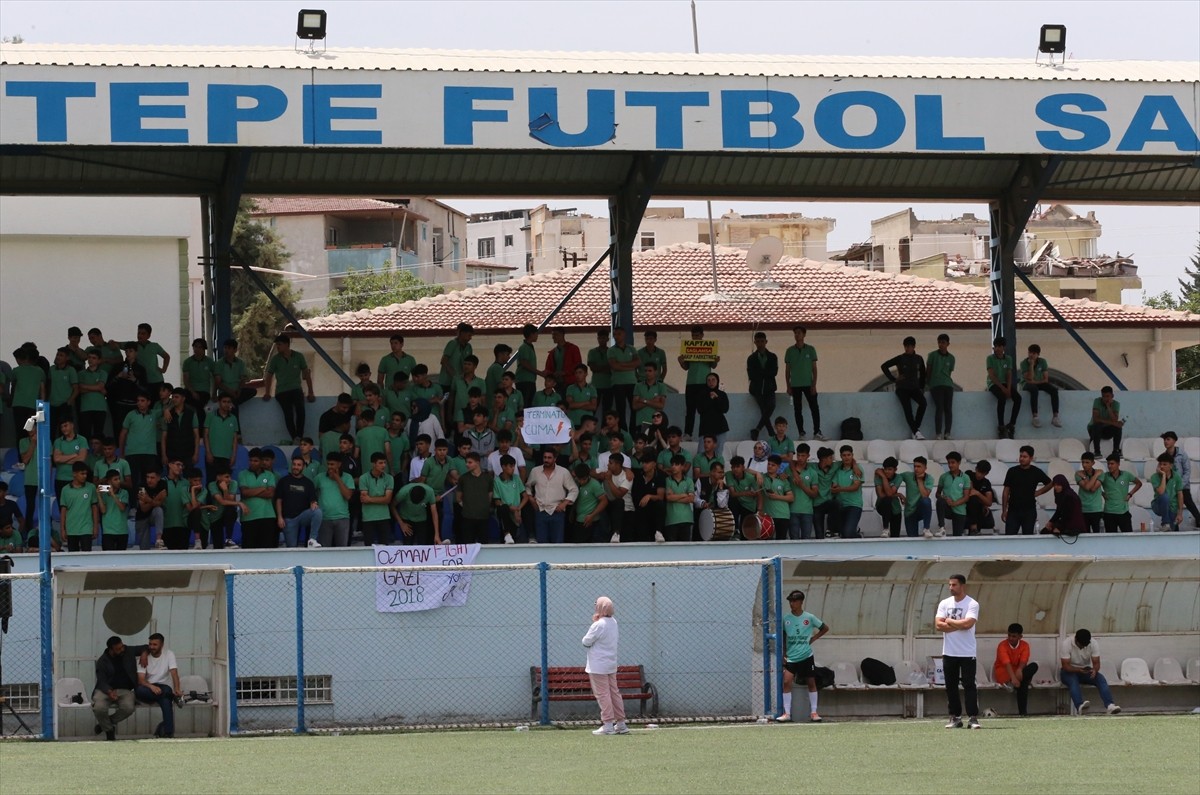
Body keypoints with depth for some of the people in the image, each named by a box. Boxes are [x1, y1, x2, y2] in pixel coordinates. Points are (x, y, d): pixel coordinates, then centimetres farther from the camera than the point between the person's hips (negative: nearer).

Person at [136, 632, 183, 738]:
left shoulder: (169, 654, 1)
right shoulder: (144, 657, 1)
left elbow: (174, 673, -14)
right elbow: (140, 680, -9)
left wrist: (177, 689, -33)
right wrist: (151, 686, -31)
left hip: (163, 687, -1)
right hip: (148, 689, 1)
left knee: (165, 700, -37)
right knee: (139, 690, -36)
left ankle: (168, 732, -37)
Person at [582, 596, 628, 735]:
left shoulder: (598, 625, -19)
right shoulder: (613, 622, 6)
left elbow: (586, 642, -15)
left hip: (598, 666, -8)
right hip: (611, 664, 8)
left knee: (602, 694, -5)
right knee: (614, 693, 13)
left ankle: (608, 725, -7)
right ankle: (620, 724, 16)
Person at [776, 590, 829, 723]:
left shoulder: (809, 618, -1)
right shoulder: (786, 618, 3)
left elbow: (825, 628, 12)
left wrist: (813, 638, 2)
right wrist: (783, 654, 5)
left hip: (806, 656, 0)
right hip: (791, 658, 0)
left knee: (811, 683, 5)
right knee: (786, 682, -14)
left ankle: (813, 712, 15)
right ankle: (787, 713, -10)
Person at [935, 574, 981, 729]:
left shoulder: (972, 604, -5)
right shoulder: (944, 604, 7)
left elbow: (968, 623, -20)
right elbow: (938, 625, -5)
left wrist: (950, 621, -7)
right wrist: (959, 625, -11)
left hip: (967, 653, -4)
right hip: (949, 652, 4)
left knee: (969, 685, -6)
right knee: (951, 686, 6)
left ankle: (973, 718, -5)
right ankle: (955, 718, 13)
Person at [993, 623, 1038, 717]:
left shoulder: (1024, 645, -1)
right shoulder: (1002, 646, -14)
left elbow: (1023, 662, -17)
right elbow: (1007, 663, -29)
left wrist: (1019, 670, -41)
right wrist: (1013, 678, -45)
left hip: (1016, 671, 5)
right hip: (1002, 674, -5)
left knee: (1034, 666, -28)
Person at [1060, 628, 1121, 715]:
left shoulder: (1093, 644, -11)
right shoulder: (1067, 644, -20)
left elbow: (1096, 663, -12)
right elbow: (1065, 665, -21)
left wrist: (1094, 670, -36)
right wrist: (1079, 670, -38)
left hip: (1086, 670, 3)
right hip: (1070, 671, -3)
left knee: (1101, 679, -26)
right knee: (1073, 681, -38)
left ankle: (1109, 706, -43)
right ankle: (1080, 706, -58)